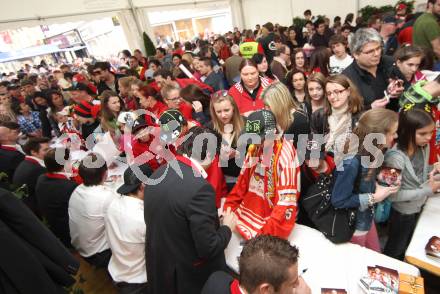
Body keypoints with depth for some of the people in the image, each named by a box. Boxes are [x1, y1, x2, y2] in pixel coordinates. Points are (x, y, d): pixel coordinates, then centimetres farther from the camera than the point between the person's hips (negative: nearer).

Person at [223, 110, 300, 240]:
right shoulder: (254, 149, 2)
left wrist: (266, 234, -24)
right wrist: (228, 208, 0)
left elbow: (287, 200, -22)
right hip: (249, 210, 6)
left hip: (273, 218, -5)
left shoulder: (285, 153, -19)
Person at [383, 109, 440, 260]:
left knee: (407, 244, 30)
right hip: (402, 211, -7)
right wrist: (427, 190, -28)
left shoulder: (424, 147, -10)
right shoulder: (395, 157, -33)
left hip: (418, 206, 7)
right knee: (395, 248, 18)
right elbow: (393, 195, -28)